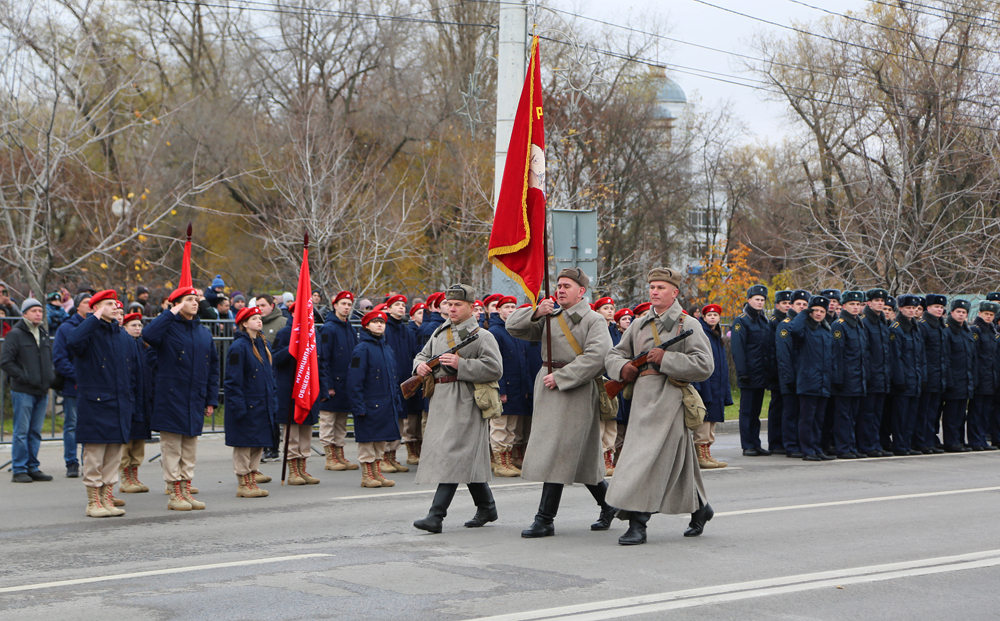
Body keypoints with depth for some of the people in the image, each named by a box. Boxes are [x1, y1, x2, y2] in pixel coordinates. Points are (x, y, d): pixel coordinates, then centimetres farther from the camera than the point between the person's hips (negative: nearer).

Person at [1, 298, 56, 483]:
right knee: (21, 431, -4)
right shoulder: (15, 334, -4)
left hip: (42, 391, 6)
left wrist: (51, 376, 9)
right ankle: (19, 470, 2)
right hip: (23, 391, -6)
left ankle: (32, 468, 16)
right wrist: (23, 377, -16)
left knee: (35, 432, 9)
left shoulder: (44, 335, 17)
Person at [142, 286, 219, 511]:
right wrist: (171, 314, -19)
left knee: (191, 446, 9)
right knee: (171, 445, -2)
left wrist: (211, 399, 10)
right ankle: (175, 493, 3)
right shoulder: (168, 327, -4)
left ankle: (186, 489, 16)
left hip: (196, 399, 5)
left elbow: (213, 367, 16)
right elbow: (148, 335, -28)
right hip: (171, 397, -5)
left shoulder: (204, 333, 13)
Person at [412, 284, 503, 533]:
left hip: (465, 402, -7)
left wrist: (460, 364, -19)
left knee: (453, 454, -14)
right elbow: (423, 354, 27)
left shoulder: (482, 336, -4)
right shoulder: (439, 333, 18)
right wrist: (420, 364, 2)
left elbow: (495, 369, -13)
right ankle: (486, 508, 27)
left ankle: (436, 515, -18)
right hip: (440, 400, 7)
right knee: (470, 459, 14)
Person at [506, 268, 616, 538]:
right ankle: (608, 504, 29)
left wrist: (560, 377, -18)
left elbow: (595, 356, -17)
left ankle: (545, 520, -8)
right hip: (547, 388, 7)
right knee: (580, 455, 12)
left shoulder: (594, 320, -3)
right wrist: (536, 312, -10)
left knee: (558, 452, -11)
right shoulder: (550, 317, 15)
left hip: (576, 391, -7)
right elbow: (513, 327, 8)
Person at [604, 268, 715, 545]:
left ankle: (638, 524, -11)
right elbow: (613, 354, 18)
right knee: (679, 461, 14)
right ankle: (700, 509, 32)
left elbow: (704, 366, -11)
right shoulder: (639, 325, 15)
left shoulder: (687, 325, -2)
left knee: (649, 460, -13)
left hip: (669, 400, -6)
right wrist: (622, 367, -5)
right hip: (642, 398, 6)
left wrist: (665, 359, -16)